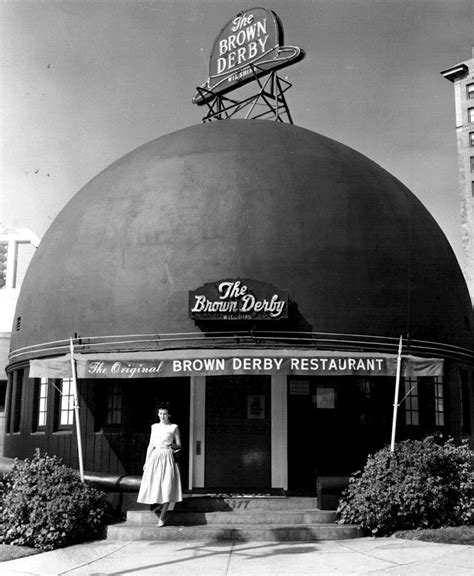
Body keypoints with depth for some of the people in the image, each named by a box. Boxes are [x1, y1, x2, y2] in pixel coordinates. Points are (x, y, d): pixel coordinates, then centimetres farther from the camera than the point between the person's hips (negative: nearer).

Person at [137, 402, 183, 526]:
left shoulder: (174, 427, 5)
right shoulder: (154, 427, 13)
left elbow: (179, 445, 7)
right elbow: (150, 445, 15)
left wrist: (172, 445, -14)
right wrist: (146, 461, 10)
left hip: (167, 458, -3)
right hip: (155, 457, 3)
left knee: (167, 485, -11)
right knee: (153, 484, -3)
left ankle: (162, 515, -4)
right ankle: (155, 502, 28)